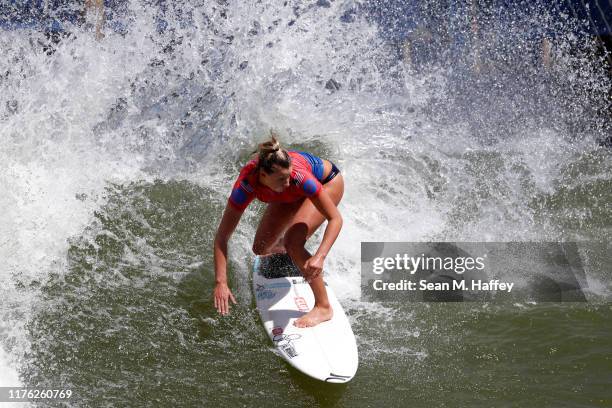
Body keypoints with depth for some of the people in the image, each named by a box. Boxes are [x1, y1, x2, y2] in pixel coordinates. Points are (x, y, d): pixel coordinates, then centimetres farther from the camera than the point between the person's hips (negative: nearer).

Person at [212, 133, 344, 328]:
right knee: (261, 248, 2)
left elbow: (335, 219, -37)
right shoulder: (246, 184, -36)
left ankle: (323, 307, -12)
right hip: (293, 194, 4)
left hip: (328, 182, -4)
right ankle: (283, 249, 40)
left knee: (292, 242, -25)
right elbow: (221, 237, -32)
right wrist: (220, 282, -41)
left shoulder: (297, 175, -43)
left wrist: (320, 257, -52)